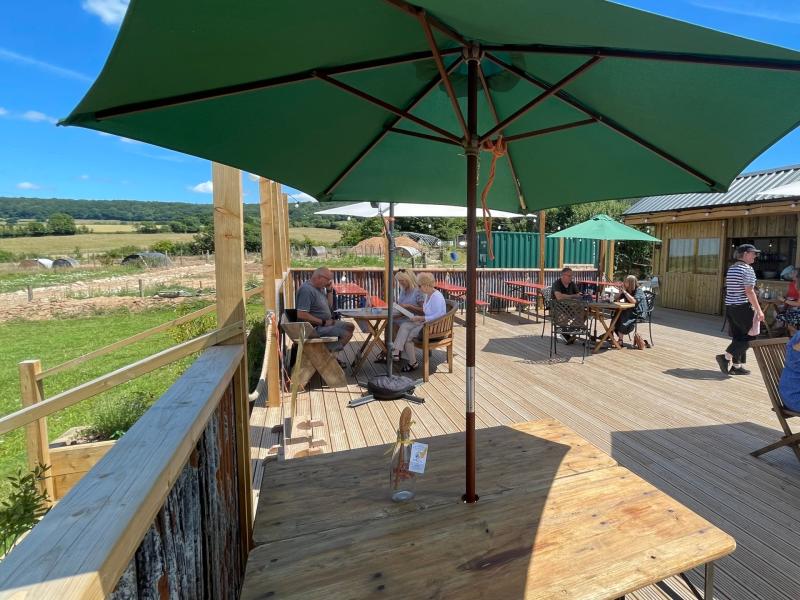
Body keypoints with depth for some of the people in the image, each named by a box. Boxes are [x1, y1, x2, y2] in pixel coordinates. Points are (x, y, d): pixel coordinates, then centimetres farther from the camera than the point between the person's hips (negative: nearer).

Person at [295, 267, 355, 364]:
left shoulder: (320, 288, 10)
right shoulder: (306, 290, -21)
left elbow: (329, 306, 18)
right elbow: (301, 315, -28)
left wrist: (329, 290, 2)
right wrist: (323, 322, -21)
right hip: (314, 328, -10)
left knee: (350, 326, 13)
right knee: (346, 333, -17)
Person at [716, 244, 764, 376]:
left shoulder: (731, 268, 13)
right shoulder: (748, 269, -11)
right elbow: (749, 292, -16)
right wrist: (759, 310, -14)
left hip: (729, 306, 8)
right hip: (743, 307, -8)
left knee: (738, 337, 12)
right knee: (749, 336, 3)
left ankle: (736, 365, 14)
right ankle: (726, 357, -4)